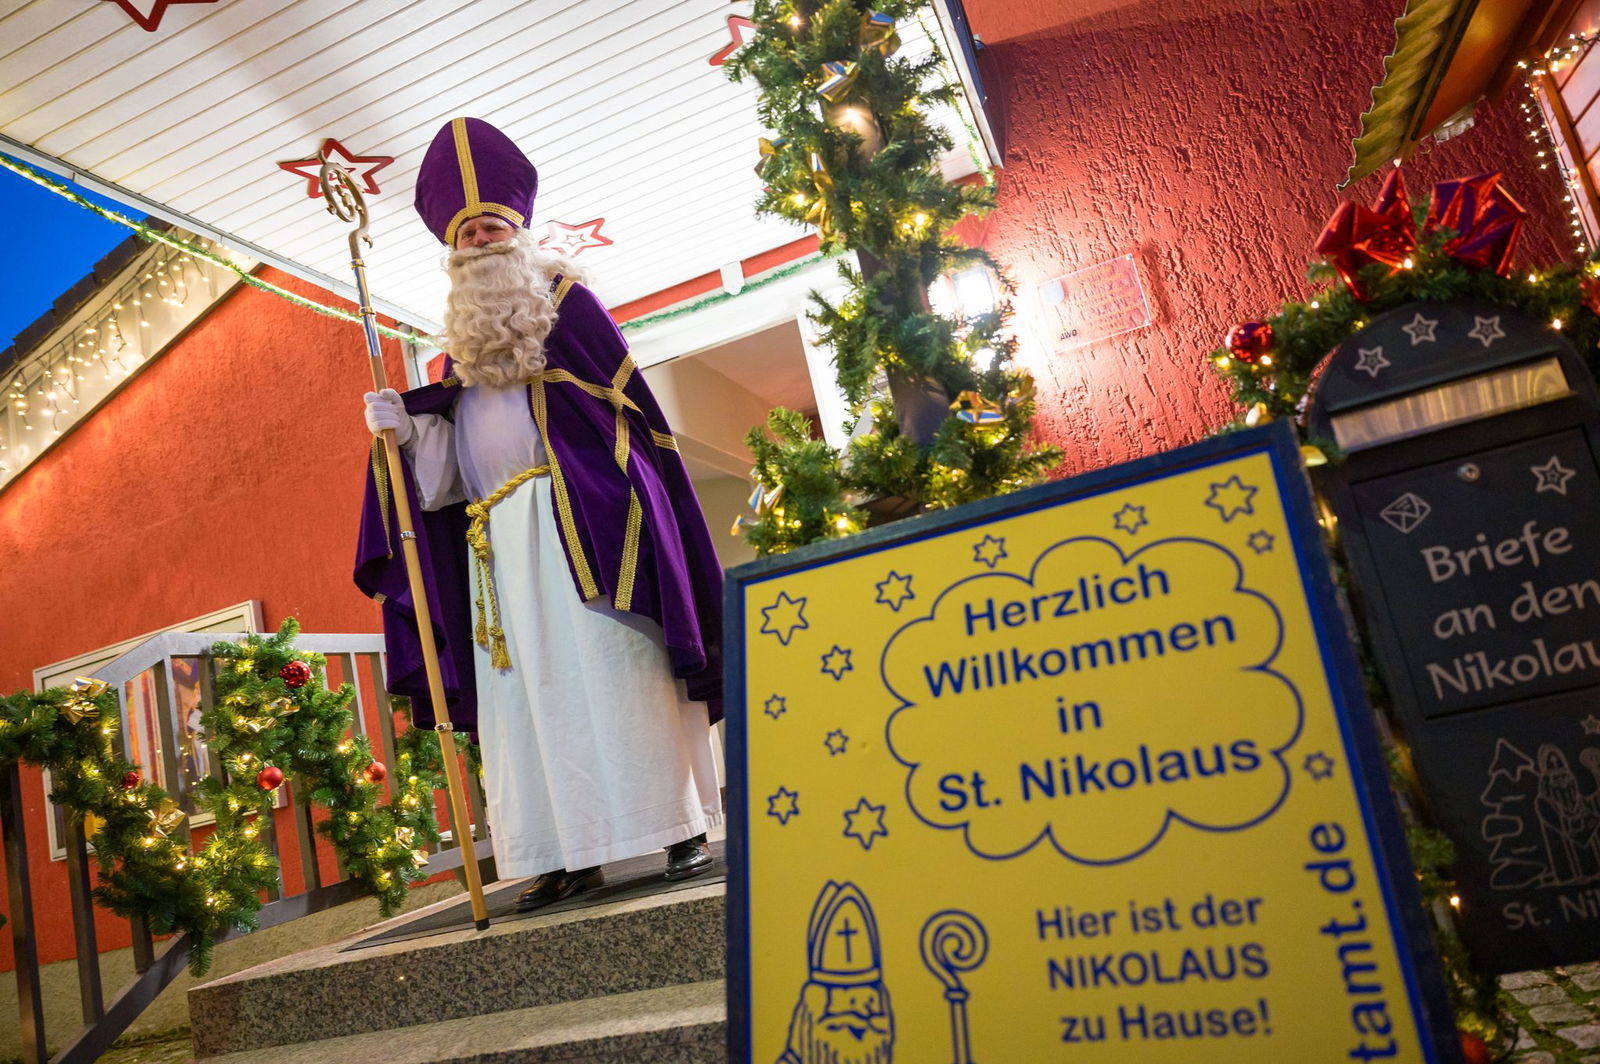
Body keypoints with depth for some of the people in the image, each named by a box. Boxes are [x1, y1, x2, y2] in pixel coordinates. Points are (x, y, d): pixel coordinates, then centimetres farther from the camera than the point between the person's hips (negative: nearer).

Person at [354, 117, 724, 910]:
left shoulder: (566, 302, 6)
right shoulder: (463, 348, 21)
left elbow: (628, 403, -2)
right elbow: (446, 464, 16)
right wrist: (403, 428, -2)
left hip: (579, 522, -5)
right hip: (497, 540, 6)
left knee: (611, 671, -8)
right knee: (527, 690, 1)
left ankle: (683, 827, -1)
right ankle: (572, 853, 6)